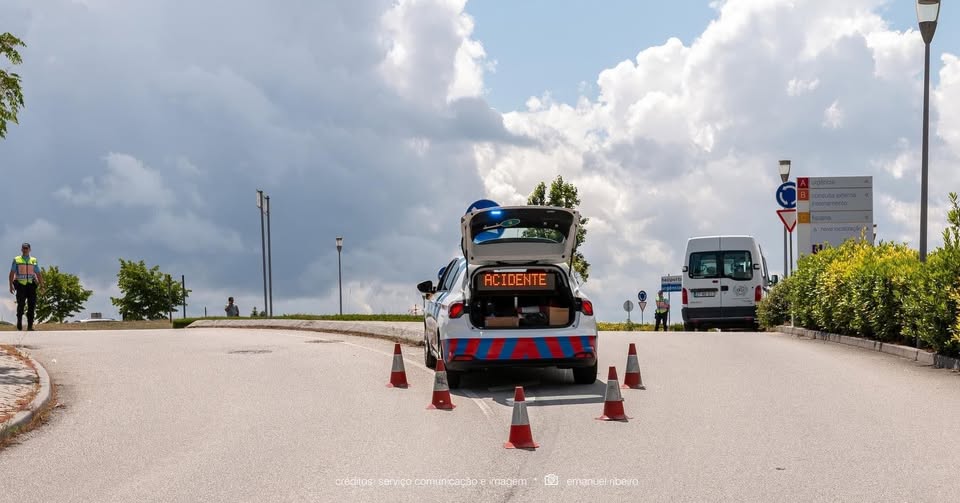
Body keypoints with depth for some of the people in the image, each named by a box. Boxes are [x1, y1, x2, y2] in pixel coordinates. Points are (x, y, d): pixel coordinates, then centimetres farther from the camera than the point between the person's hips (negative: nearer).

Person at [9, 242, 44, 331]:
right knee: (20, 304, -5)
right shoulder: (16, 260, 8)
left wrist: (41, 285, 7)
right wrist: (11, 285, -5)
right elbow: (12, 273, 4)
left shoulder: (33, 260, 12)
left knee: (32, 306, -3)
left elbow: (38, 274, 14)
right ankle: (19, 320, 16)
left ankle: (30, 326, 0)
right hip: (20, 285, -1)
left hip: (31, 285, 2)